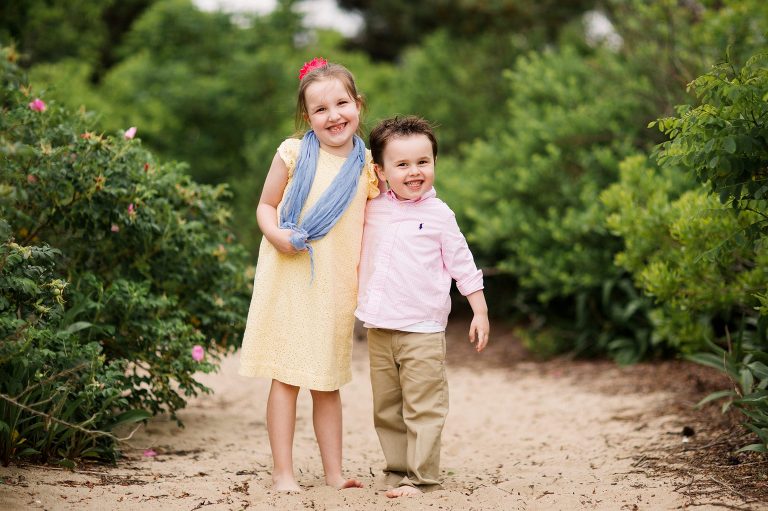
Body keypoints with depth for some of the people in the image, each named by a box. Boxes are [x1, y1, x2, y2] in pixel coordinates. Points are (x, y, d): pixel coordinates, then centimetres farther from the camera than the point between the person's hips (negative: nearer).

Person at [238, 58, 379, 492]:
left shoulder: (367, 167, 5)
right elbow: (266, 205, 4)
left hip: (336, 287, 2)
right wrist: (276, 233, -16)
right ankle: (283, 471, 7)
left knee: (328, 382, 11)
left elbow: (369, 226, 11)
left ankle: (334, 471, 19)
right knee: (287, 377, 1)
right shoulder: (293, 154, -3)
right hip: (289, 280, -2)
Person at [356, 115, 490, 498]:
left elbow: (462, 265, 3)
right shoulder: (372, 209, 7)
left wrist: (480, 312, 0)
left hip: (422, 332, -4)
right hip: (379, 331, 4)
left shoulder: (438, 215, -2)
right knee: (386, 409, 10)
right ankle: (398, 469, 19)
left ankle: (421, 477, -1)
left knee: (423, 408, -4)